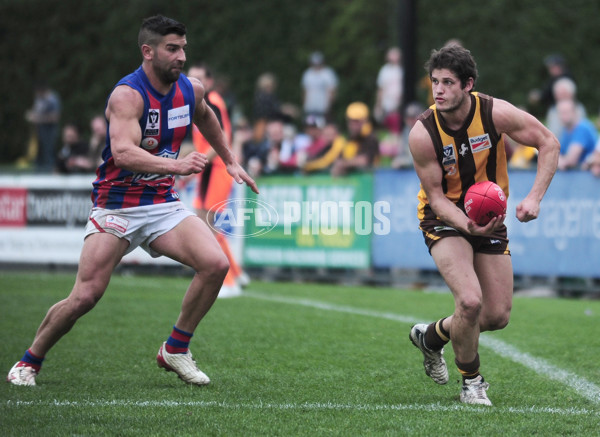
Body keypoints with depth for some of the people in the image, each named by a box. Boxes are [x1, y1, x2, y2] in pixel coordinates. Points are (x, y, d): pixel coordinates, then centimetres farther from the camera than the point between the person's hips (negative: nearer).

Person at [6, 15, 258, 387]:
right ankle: (29, 362, 12)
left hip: (162, 204, 5)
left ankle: (175, 350, 2)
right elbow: (123, 152, -37)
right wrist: (176, 165, -49)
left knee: (216, 264, -17)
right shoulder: (127, 95, -20)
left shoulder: (191, 90, 2)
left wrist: (230, 161, 29)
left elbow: (205, 117, 28)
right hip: (116, 208, -5)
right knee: (85, 296, -12)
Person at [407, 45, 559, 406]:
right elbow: (436, 196, -15)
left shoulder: (495, 112, -20)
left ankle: (431, 336, 31)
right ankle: (471, 381, 1)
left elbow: (549, 143, -8)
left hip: (490, 216, 3)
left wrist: (535, 197, -20)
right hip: (446, 217, -3)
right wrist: (468, 226, -33)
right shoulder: (423, 134, -22)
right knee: (470, 300, -25)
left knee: (498, 316, 2)